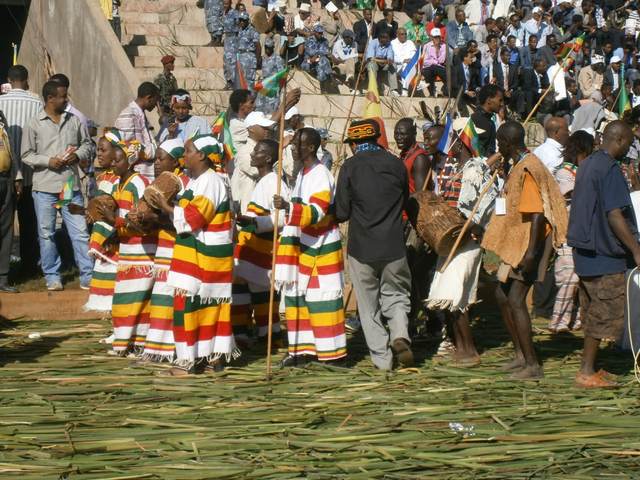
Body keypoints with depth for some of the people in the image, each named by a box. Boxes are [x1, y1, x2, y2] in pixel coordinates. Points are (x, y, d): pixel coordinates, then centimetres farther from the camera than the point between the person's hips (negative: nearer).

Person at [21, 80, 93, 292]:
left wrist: (78, 155, -5)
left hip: (71, 186, 2)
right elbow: (27, 155, -1)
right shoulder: (34, 124, -2)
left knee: (80, 232, 1)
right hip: (45, 187, -2)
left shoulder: (74, 120, 7)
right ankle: (52, 276, 18)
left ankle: (88, 275, 6)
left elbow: (86, 144, 15)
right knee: (46, 233, 6)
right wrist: (48, 161, -14)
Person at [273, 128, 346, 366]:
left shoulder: (321, 176, -17)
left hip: (322, 248, -9)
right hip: (304, 248, 9)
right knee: (296, 296, 8)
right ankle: (304, 349, 14)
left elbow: (317, 213, -28)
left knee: (324, 298, -5)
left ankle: (333, 351, 2)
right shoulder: (302, 174, 12)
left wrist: (287, 207, -41)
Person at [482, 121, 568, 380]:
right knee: (503, 296, 14)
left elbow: (537, 213, -25)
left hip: (528, 243, -11)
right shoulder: (519, 167, 13)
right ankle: (521, 355, 24)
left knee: (515, 300, -12)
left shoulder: (528, 169, -18)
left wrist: (531, 251, -29)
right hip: (515, 242, 11)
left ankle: (532, 364, -9)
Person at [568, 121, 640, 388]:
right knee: (604, 314, -4)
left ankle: (590, 368, 17)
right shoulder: (610, 170, -17)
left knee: (593, 313, 14)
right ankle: (587, 372, -2)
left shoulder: (586, 165, 13)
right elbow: (615, 216, -23)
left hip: (585, 251, 10)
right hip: (605, 255, -10)